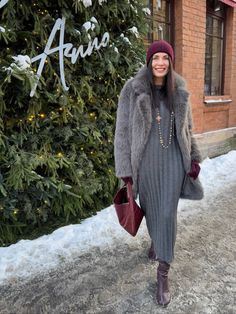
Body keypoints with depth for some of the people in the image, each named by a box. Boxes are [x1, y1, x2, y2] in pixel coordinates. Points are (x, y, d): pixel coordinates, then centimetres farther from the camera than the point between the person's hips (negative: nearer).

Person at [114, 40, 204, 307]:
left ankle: (163, 272, 15)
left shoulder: (179, 91, 5)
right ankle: (156, 239, 49)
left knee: (168, 214, 0)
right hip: (146, 161, -1)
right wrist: (125, 169, -7)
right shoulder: (133, 90, -6)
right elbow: (123, 131, -5)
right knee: (151, 208, 15)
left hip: (173, 160, 2)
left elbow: (187, 128, 13)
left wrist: (193, 158, 11)